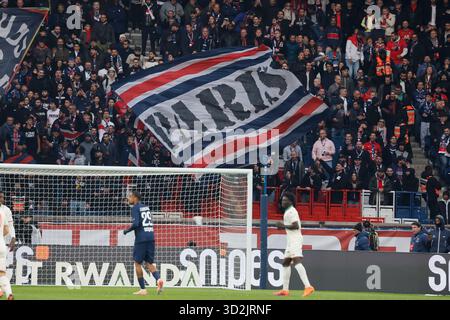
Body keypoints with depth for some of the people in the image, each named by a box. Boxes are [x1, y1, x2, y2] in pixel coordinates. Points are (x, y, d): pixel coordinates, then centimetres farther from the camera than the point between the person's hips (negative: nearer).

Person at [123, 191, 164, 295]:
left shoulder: (135, 208, -7)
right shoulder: (146, 207, 16)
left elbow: (136, 223, -18)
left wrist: (127, 231, -2)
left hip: (141, 238, -7)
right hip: (151, 237, 7)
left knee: (137, 263, 5)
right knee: (149, 263, 9)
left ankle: (143, 289, 4)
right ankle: (158, 279, -18)